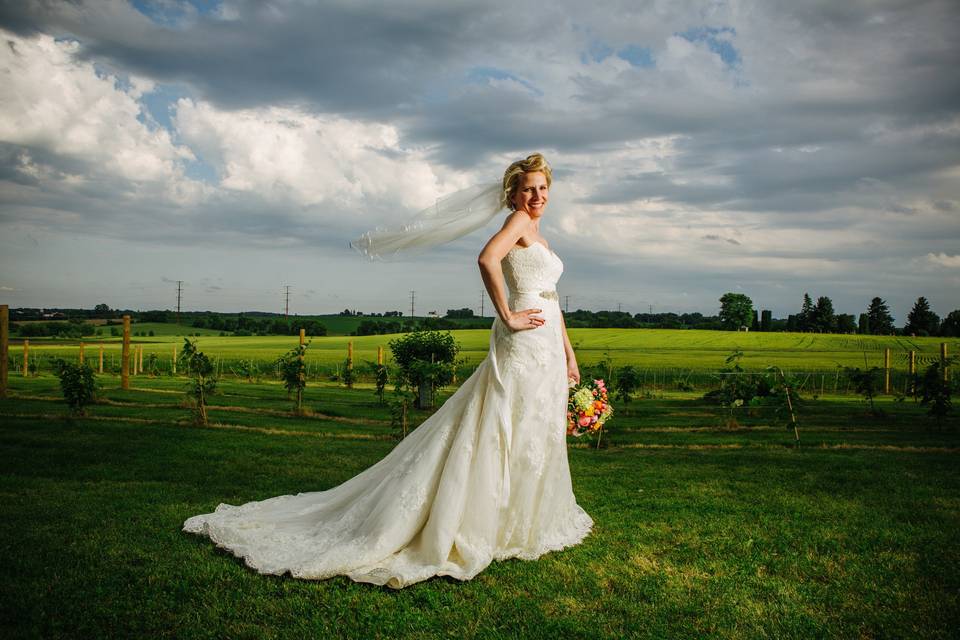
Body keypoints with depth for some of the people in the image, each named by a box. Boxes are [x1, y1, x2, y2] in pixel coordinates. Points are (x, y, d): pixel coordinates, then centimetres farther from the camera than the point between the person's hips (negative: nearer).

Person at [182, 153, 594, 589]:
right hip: (524, 344, -9)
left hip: (547, 348, 9)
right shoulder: (517, 220, -8)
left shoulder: (536, 234, 20)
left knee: (539, 434, 16)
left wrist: (569, 355, 20)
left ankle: (532, 518, 30)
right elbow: (487, 258, -29)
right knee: (512, 434, -6)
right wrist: (507, 316, -22)